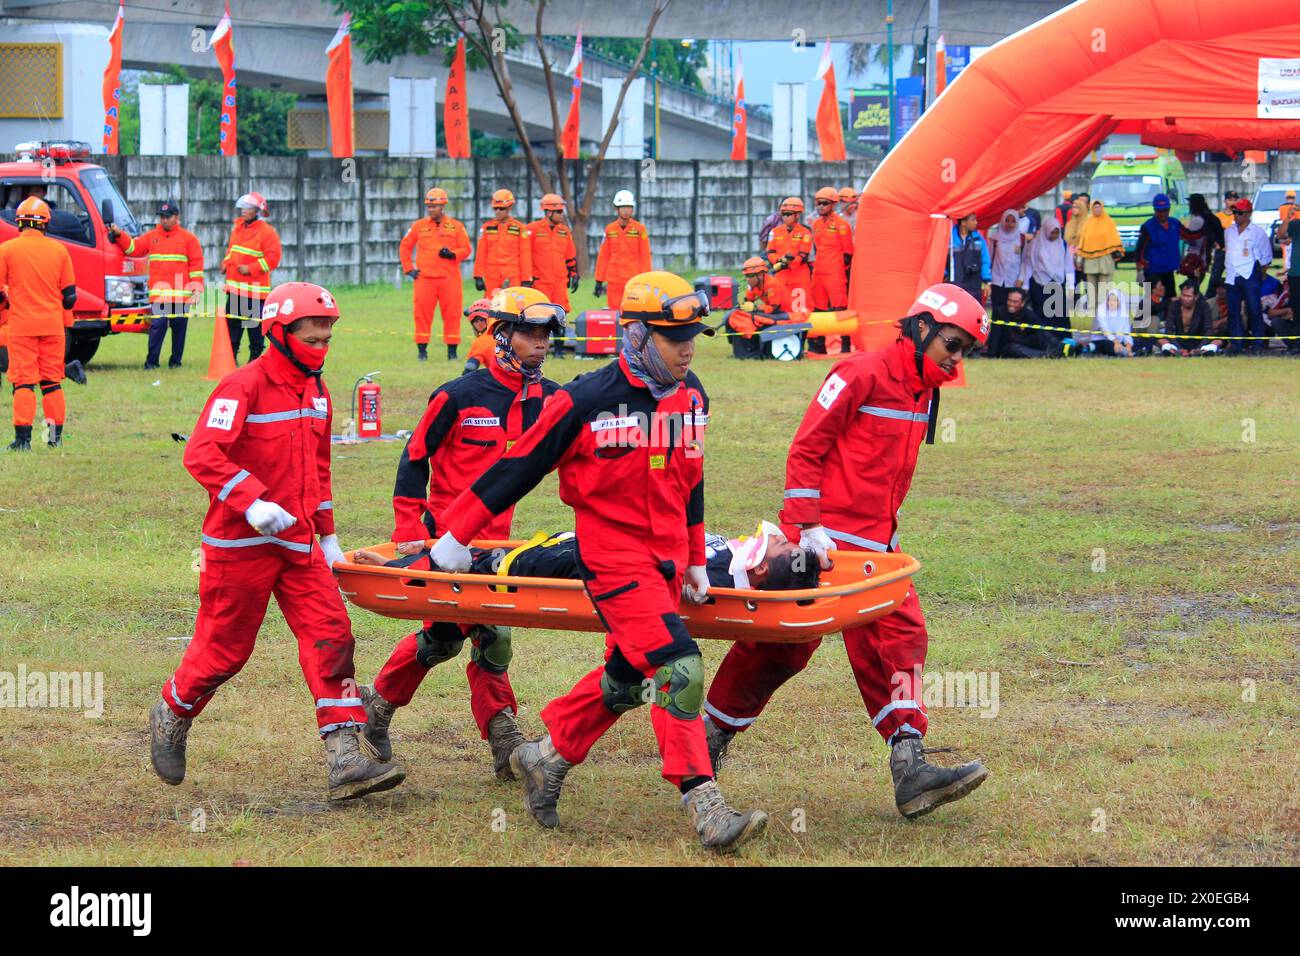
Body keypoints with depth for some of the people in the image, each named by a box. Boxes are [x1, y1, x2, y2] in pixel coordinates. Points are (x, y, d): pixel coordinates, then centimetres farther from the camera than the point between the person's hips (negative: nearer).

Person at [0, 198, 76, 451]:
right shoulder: (59, 249, 2)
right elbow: (70, 294, 5)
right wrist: (65, 320, 21)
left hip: (21, 325, -3)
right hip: (53, 325, 3)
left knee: (23, 382, -1)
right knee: (53, 381, 10)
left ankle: (23, 438, -8)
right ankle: (56, 436, 12)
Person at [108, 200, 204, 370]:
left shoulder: (188, 238, 6)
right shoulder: (151, 237, 14)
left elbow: (196, 263, 4)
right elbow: (132, 248, 12)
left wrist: (196, 287, -4)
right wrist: (119, 235, -3)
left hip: (181, 293, -1)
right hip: (158, 293, 1)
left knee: (179, 327, 5)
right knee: (157, 325, -9)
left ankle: (176, 361, 15)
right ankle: (151, 361, -4)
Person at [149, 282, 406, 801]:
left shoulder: (315, 391, 13)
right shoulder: (245, 386, -13)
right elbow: (201, 453, -23)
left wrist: (327, 534, 22)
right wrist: (251, 501, -31)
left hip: (297, 543, 7)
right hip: (240, 543, -7)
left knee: (331, 636, -7)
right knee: (224, 648, 3)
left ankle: (345, 761, -11)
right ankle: (171, 717, 32)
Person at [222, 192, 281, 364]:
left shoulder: (267, 232, -10)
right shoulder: (238, 227, 14)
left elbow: (273, 259, -14)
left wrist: (251, 268, -19)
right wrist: (226, 262, 7)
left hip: (255, 290, -7)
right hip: (234, 287, 7)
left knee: (255, 327, -1)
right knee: (231, 323, 11)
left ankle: (255, 359, 8)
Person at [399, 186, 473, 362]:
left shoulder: (456, 226, 7)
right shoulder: (419, 226, 10)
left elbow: (466, 249, 6)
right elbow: (404, 247, 15)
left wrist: (452, 254, -13)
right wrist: (409, 269, 6)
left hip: (449, 278, 0)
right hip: (424, 278, 1)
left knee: (452, 314, 0)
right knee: (422, 314, -3)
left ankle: (452, 350, 7)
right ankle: (422, 350, 4)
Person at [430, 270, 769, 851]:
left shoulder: (691, 396, 4)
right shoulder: (586, 402, -15)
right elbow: (518, 468, -7)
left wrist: (696, 561, 21)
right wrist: (456, 537, -1)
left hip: (666, 561, 7)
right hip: (613, 558, -7)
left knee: (626, 680, 16)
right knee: (677, 669, -19)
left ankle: (547, 758, 37)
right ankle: (706, 810, -20)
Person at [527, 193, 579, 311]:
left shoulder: (565, 231, 14)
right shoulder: (533, 229, -2)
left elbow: (571, 257, 20)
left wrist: (574, 275, 16)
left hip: (560, 282, 4)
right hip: (540, 282, -4)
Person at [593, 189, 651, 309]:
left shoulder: (640, 229, 1)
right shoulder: (610, 230, 8)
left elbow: (645, 256, 1)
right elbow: (603, 256, 10)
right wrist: (599, 280, 7)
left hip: (633, 280, -3)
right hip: (614, 280, 3)